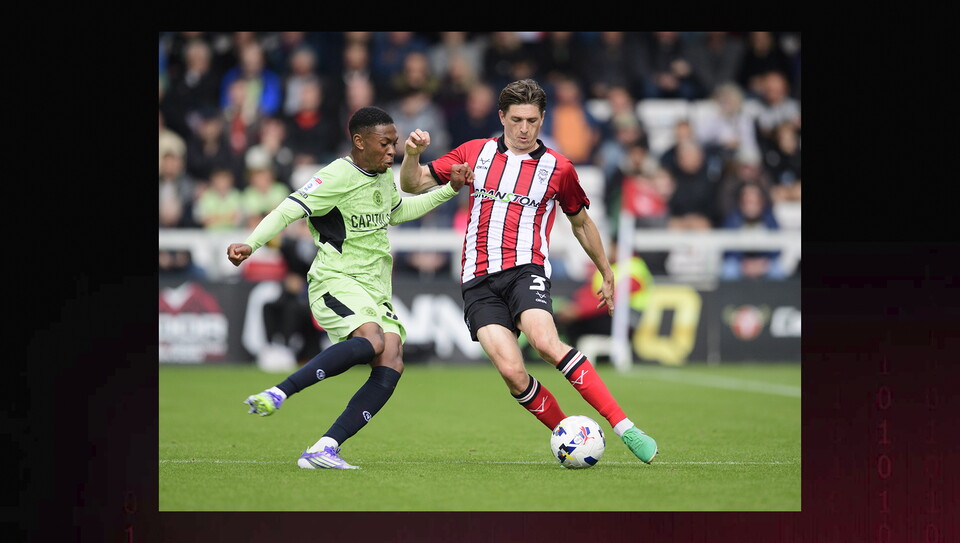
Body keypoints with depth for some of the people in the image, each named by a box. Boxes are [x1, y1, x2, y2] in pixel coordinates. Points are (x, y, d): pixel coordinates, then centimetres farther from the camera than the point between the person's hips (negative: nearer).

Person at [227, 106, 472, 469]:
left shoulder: (384, 175, 15)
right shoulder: (337, 177, -11)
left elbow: (397, 211, 35)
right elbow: (288, 210, -17)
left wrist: (449, 190, 29)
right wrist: (250, 244, -31)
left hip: (375, 293, 8)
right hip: (336, 282, -8)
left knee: (391, 365, -15)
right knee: (371, 341, -35)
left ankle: (322, 451, -18)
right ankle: (277, 395, -32)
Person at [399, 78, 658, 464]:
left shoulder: (557, 168, 9)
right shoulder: (475, 153, 13)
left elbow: (581, 222, 24)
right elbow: (413, 185, 16)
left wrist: (607, 275, 30)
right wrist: (412, 154, -6)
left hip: (526, 269, -2)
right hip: (479, 280, 2)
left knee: (546, 343, -31)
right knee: (511, 372, -20)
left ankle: (625, 429, -30)